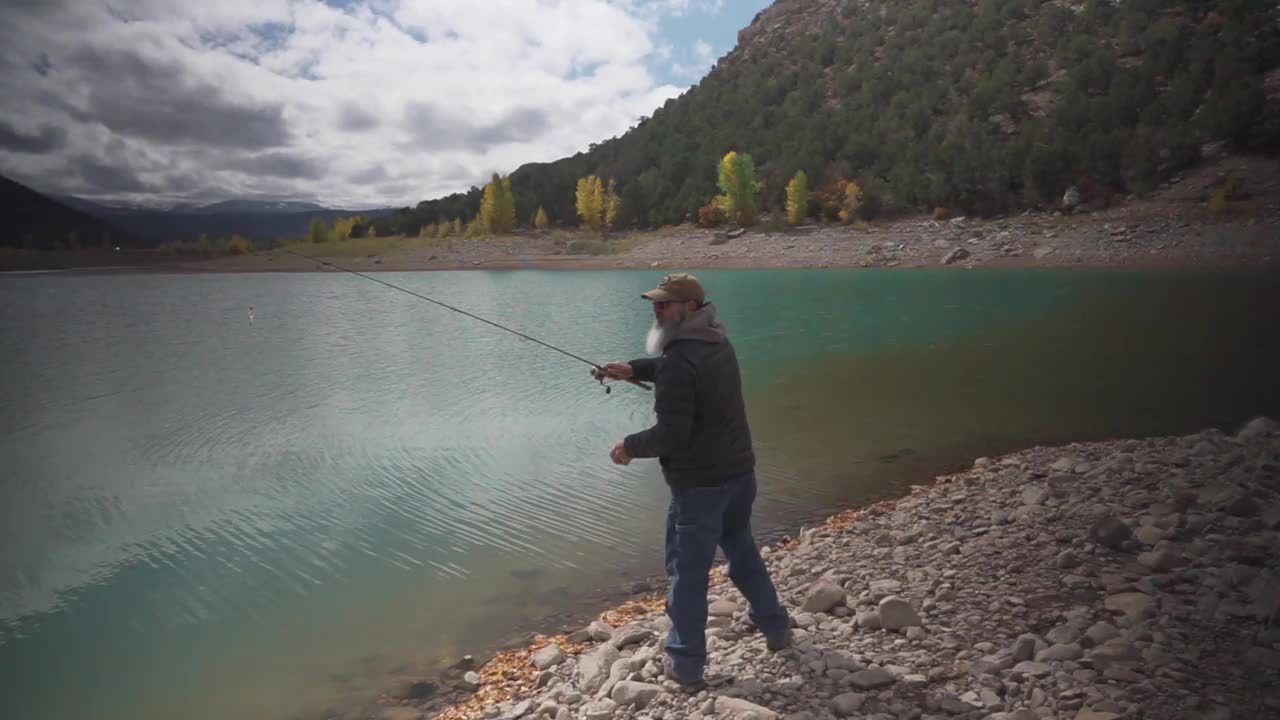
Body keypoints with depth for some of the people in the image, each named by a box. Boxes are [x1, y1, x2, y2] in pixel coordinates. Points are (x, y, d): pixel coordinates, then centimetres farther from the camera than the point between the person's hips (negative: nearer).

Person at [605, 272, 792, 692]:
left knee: (687, 571, 4)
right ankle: (776, 628, 41)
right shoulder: (717, 341, 6)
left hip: (700, 483, -9)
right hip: (740, 473, 9)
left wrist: (630, 446, -9)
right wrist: (634, 370, 13)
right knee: (742, 550, 27)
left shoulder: (679, 359, -22)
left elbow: (671, 433, -25)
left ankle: (686, 666, 14)